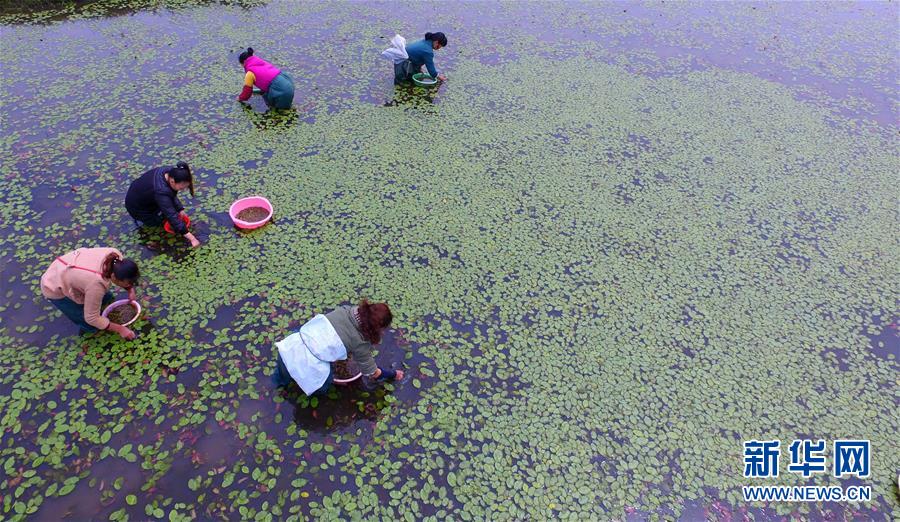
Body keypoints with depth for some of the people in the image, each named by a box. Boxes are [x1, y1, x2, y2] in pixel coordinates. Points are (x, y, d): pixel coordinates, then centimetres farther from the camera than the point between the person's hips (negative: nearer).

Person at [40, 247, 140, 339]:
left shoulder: (115, 255, -26)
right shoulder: (96, 283, -42)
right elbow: (92, 319, -27)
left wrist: (131, 291, -10)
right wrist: (120, 329, -22)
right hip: (56, 288, -6)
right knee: (91, 326, -6)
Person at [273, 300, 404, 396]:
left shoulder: (346, 310, 6)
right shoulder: (360, 343, -6)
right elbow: (372, 373, 8)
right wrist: (394, 374, 23)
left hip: (287, 348, 4)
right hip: (304, 369, -4)